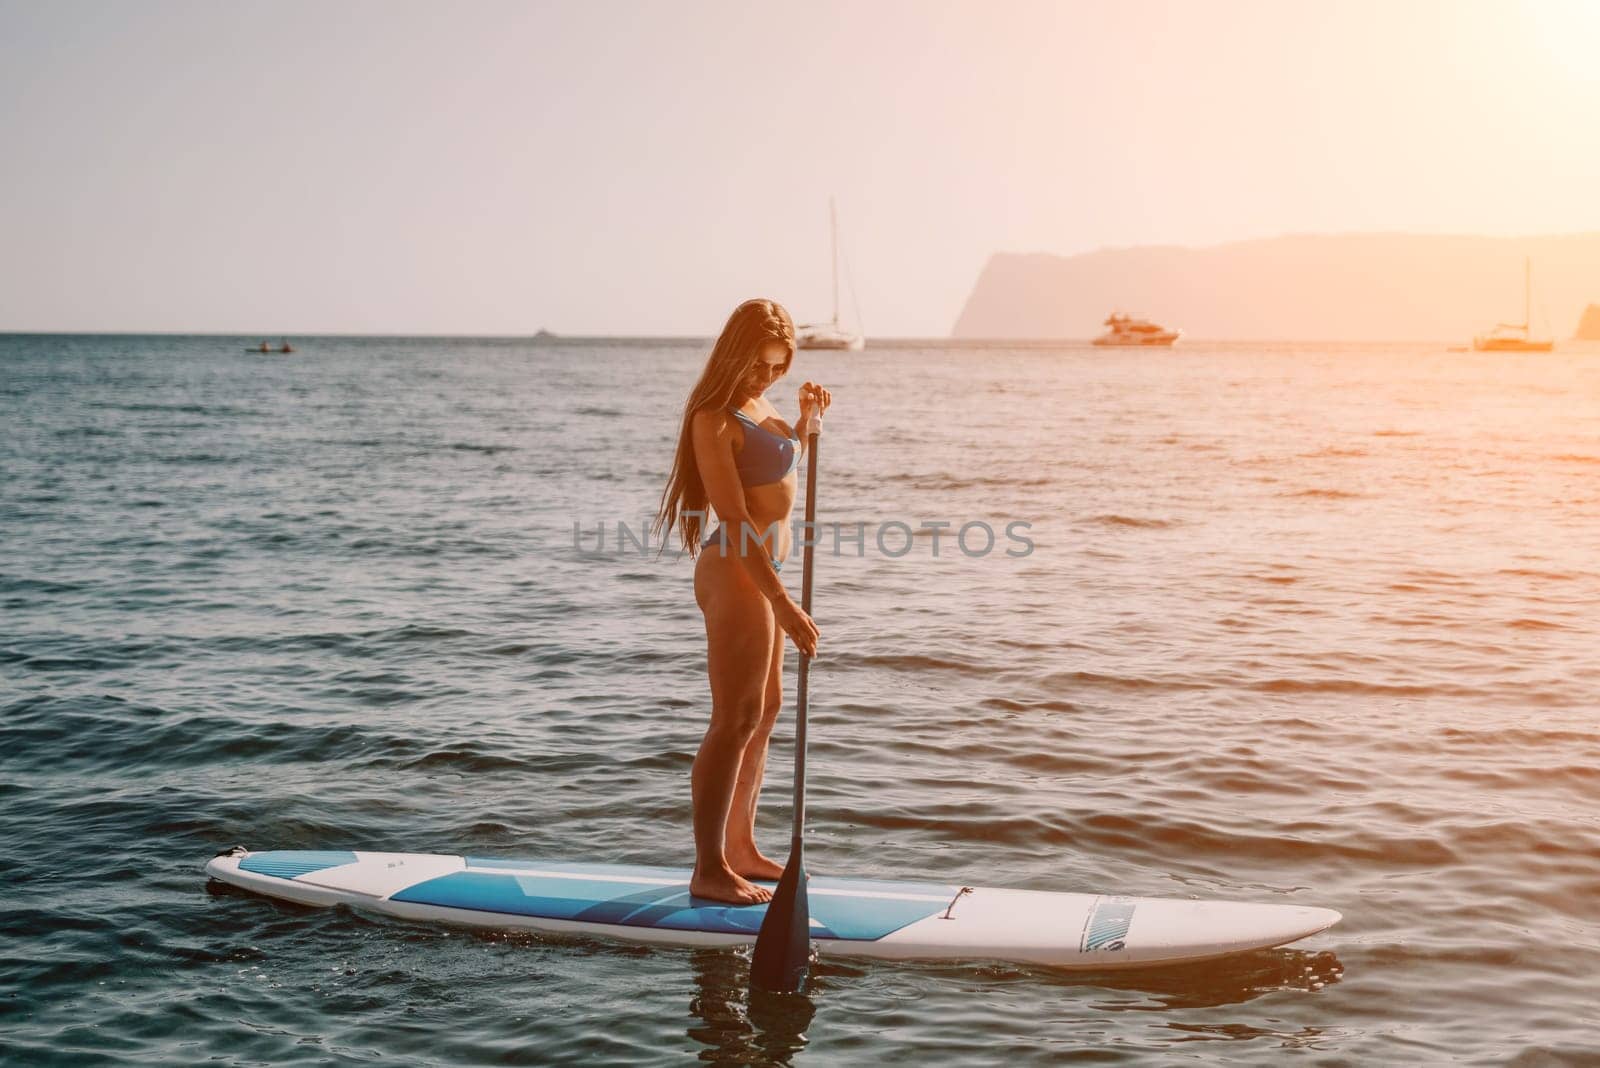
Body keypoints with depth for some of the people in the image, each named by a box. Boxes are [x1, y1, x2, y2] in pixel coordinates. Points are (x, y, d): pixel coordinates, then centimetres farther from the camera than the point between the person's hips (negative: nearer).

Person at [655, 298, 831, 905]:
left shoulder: (758, 404, 9)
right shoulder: (714, 420, -19)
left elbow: (783, 468, 29)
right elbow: (735, 521, -26)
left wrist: (806, 421, 10)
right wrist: (784, 604, -29)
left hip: (762, 573, 10)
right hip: (735, 575, -10)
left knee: (766, 708, 15)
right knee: (736, 719, -8)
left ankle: (740, 847, 26)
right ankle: (709, 870, -3)